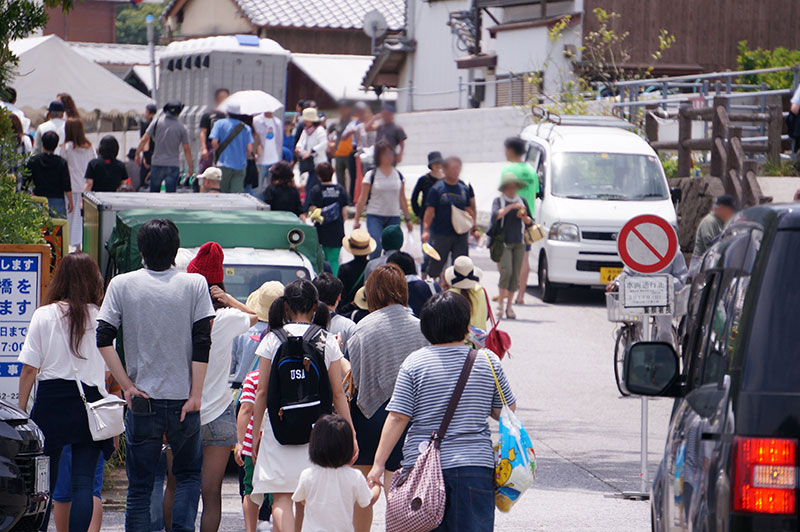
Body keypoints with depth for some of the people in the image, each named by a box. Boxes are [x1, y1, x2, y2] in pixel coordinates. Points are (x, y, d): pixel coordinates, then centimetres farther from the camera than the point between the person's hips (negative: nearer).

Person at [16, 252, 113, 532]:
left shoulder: (43, 316, -1)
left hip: (51, 399, 0)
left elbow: (29, 369, -2)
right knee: (83, 482, 0)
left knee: (44, 480, 10)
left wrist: (22, 410, 6)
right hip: (91, 403, 0)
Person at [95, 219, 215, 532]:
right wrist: (195, 394, -3)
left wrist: (127, 384, -2)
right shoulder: (195, 284, -2)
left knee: (139, 486, 6)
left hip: (142, 401, 0)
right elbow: (202, 343, -7)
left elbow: (103, 338, -7)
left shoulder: (122, 285, 0)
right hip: (183, 399, 0)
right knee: (188, 474, 17)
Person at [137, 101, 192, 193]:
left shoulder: (157, 122, -3)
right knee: (170, 193, -1)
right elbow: (187, 149, -2)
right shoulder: (181, 127, -3)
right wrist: (190, 167, 6)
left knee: (154, 191, 14)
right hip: (173, 165, -1)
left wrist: (137, 154, 9)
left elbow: (144, 140, -4)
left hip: (157, 164, 1)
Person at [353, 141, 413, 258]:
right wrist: (357, 219, -1)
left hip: (394, 218, 3)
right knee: (376, 249, -16)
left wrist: (408, 219, 15)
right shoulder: (371, 175, -3)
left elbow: (402, 199, 15)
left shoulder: (398, 175, 8)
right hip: (375, 217, -3)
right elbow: (363, 199, 0)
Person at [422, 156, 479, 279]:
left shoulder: (465, 188, 7)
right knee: (436, 264, 2)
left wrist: (474, 229, 12)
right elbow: (430, 211, -6)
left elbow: (469, 211, 16)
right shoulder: (437, 189, -4)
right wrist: (425, 230, -14)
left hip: (461, 235, 3)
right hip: (441, 235, -3)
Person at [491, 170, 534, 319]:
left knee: (516, 275, 0)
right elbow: (495, 215, -17)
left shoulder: (522, 201, 13)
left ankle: (509, 306, 9)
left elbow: (531, 223, 15)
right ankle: (501, 304, -6)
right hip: (503, 242, -4)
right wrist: (511, 207, -21)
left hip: (519, 242, 4)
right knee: (506, 271, -18)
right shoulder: (498, 200, 3)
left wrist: (523, 217, -5)